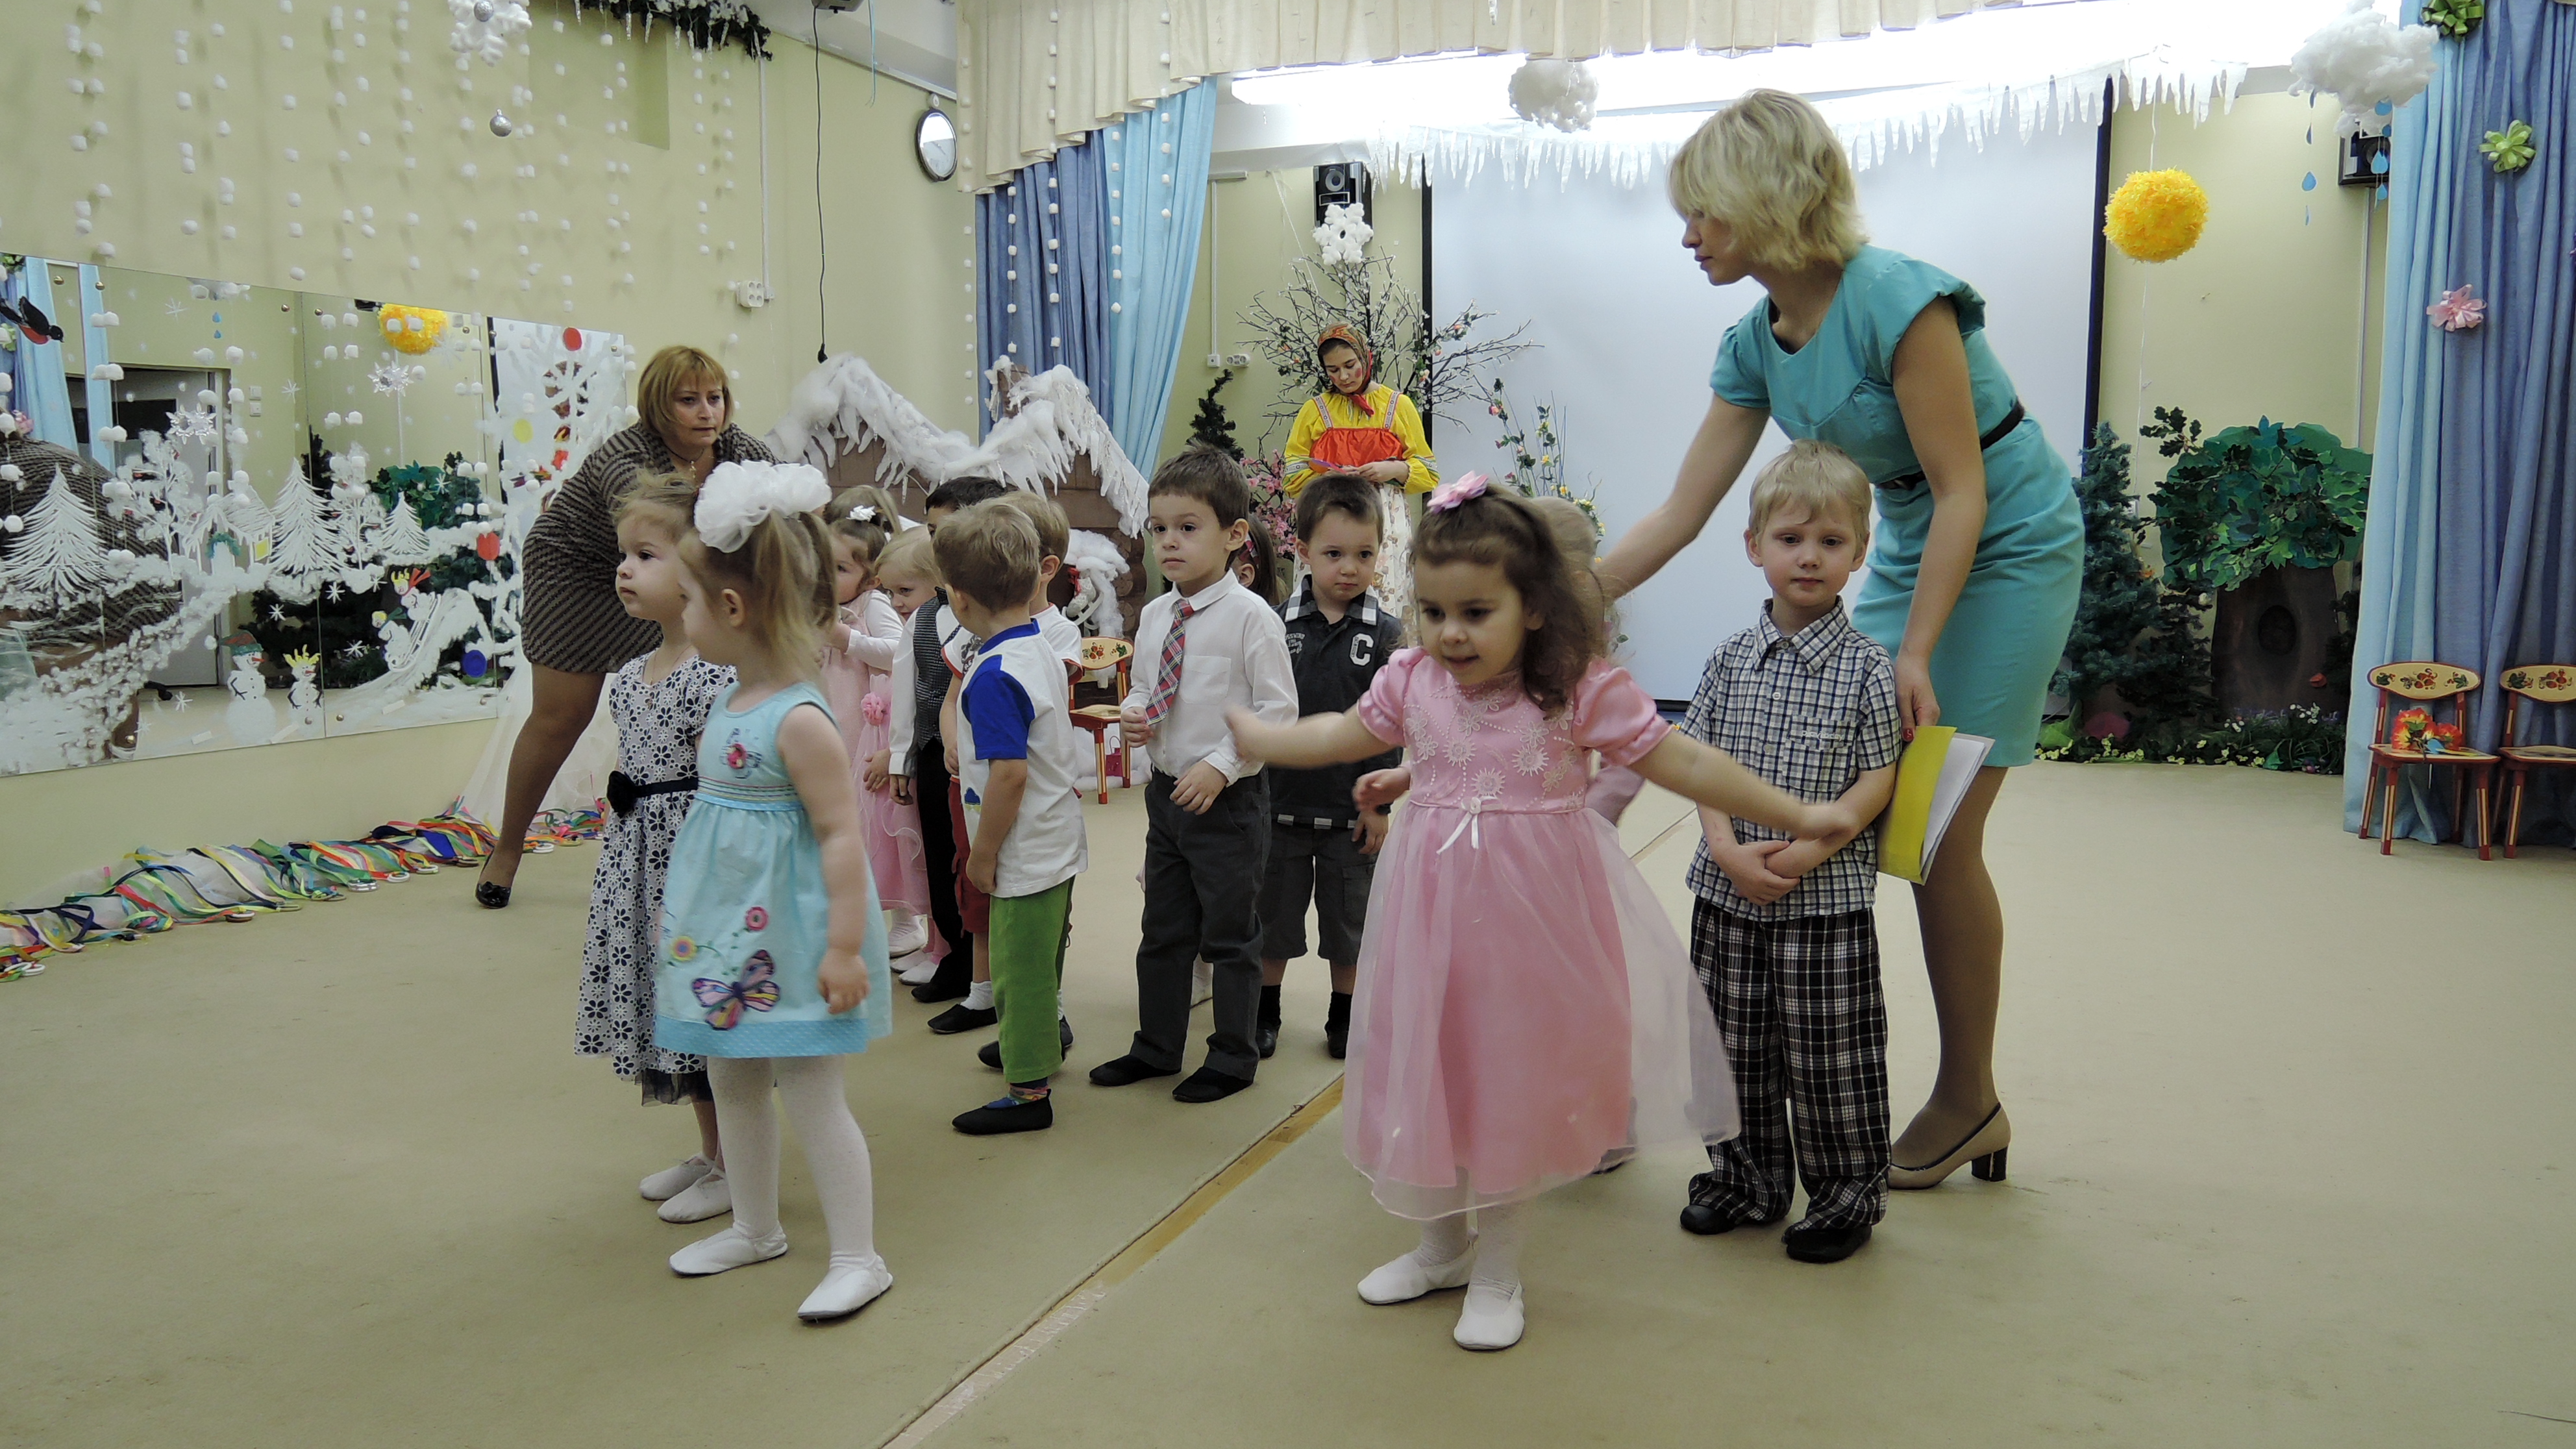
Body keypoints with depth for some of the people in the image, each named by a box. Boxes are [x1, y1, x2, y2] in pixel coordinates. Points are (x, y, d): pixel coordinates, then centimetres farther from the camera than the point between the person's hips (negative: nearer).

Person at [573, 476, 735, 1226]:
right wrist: (616, 863, 18)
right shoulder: (630, 675, 8)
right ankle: (710, 1152, 35)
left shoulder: (716, 676, -18)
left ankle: (734, 1168, 19)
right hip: (638, 858, 9)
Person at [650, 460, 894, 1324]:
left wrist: (846, 946, -24)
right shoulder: (731, 703, 5)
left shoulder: (800, 720, -22)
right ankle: (755, 1229, 38)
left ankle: (858, 1258, 12)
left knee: (812, 1093, -1)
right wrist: (687, 911, 23)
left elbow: (841, 836, -23)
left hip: (787, 936, -9)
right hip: (724, 930, 10)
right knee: (731, 1082, 20)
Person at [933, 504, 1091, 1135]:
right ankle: (1038, 1043, 46)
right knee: (1040, 959, 26)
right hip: (1060, 842, 9)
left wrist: (983, 854, -16)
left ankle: (1030, 1091, 15)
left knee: (1020, 968, 4)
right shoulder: (1046, 652, 4)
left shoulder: (994, 675, -24)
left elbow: (1011, 774, -26)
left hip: (1026, 855, -9)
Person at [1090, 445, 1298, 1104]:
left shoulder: (1250, 616, -15)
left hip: (1229, 799, -6)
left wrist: (1220, 765, -20)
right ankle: (1156, 1046, 34)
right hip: (1166, 793, 7)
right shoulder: (1154, 616, 5)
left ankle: (1233, 1057, 24)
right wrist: (1132, 717, -4)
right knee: (1163, 929, 18)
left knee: (1230, 934, 7)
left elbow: (1278, 709, -16)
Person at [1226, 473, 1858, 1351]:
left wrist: (1797, 816, -8)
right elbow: (1339, 737, 15)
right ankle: (1442, 1245, 38)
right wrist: (1240, 732, 22)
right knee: (1431, 1075, 14)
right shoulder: (1412, 683, -2)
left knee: (1515, 1085, 9)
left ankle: (1498, 1272, 29)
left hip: (1532, 919, -3)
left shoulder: (1581, 690, -14)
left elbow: (1682, 763, -9)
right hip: (1436, 913, 4)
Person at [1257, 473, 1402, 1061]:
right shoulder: (1277, 625, -4)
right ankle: (1265, 1012, 31)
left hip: (1351, 808, -1)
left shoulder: (1386, 633, -6)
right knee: (1273, 914, 14)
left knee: (1349, 921, 13)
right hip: (1282, 799, 1)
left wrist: (1379, 801, -6)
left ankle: (1344, 1018, 30)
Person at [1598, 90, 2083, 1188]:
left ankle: (1971, 1102, 11)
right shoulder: (1755, 344, -1)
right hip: (1909, 551, 7)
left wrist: (1915, 656, -23)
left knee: (1938, 833, -7)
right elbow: (1680, 513, 1)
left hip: (2010, 551, -7)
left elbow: (1964, 495, -21)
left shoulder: (1897, 300, -23)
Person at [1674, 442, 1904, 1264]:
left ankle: (1847, 1192, 23)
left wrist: (1807, 850, -17)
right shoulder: (1731, 660, 4)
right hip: (1729, 891, 4)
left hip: (1828, 897, -3)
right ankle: (1746, 1176, 31)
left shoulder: (1865, 665, -5)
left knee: (1831, 1055, 5)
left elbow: (1878, 779, -7)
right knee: (1736, 1043, 14)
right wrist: (1728, 850, -13)